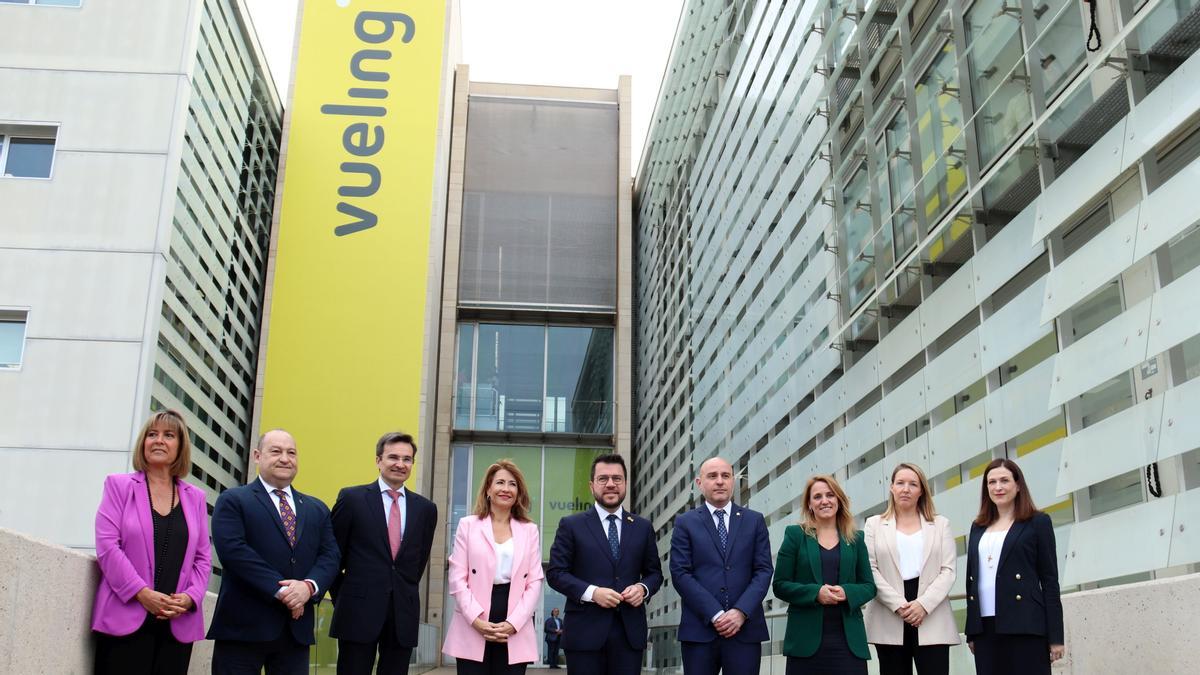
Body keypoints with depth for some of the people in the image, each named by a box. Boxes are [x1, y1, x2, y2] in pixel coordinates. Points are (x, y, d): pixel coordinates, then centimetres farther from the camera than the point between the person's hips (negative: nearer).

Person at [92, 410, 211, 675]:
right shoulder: (119, 485, 7)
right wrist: (141, 593, -14)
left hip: (178, 623, 3)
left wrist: (190, 597, -7)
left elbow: (203, 558, 11)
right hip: (127, 618, -3)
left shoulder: (195, 497, 15)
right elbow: (107, 545, -4)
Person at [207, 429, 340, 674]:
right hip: (243, 625, -4)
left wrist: (309, 586, -14)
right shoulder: (233, 500, 3)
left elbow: (330, 556, 8)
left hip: (296, 628, 5)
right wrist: (280, 591, -18)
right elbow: (233, 550, -12)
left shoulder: (317, 509, 18)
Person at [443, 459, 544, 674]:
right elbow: (457, 578, 1)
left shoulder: (530, 530, 11)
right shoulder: (468, 525, 8)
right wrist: (477, 620, -11)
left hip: (515, 631, 1)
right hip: (473, 629, -1)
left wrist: (513, 623, -8)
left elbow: (535, 581, 5)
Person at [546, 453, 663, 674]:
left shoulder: (643, 527, 13)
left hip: (630, 631, 2)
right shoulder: (571, 525, 5)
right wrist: (591, 592, -14)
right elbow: (555, 573, 0)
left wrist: (643, 588, -5)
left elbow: (655, 572, 17)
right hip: (585, 631, -2)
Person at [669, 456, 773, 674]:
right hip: (699, 628, -1)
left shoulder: (754, 520, 12)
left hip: (745, 628, 1)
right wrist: (715, 614, -11)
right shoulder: (685, 523, 7)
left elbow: (764, 570, 4)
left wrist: (741, 612, -10)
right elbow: (680, 574, -2)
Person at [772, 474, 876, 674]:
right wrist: (815, 593, -14)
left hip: (849, 639, 2)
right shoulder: (795, 535, 5)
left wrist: (847, 592, -10)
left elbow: (869, 586, 11)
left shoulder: (855, 538, 12)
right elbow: (780, 585, 1)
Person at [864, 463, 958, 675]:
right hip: (889, 621, 0)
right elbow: (870, 570, 1)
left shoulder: (941, 524, 14)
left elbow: (949, 570, 3)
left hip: (932, 620, 0)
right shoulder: (874, 524, 12)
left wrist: (924, 604, -11)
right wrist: (898, 604, -12)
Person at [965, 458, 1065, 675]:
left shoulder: (1037, 522, 3)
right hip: (985, 626, 4)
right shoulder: (978, 527, 16)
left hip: (1024, 624, -4)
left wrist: (1055, 635, -6)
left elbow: (1049, 580, -1)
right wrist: (971, 631, 12)